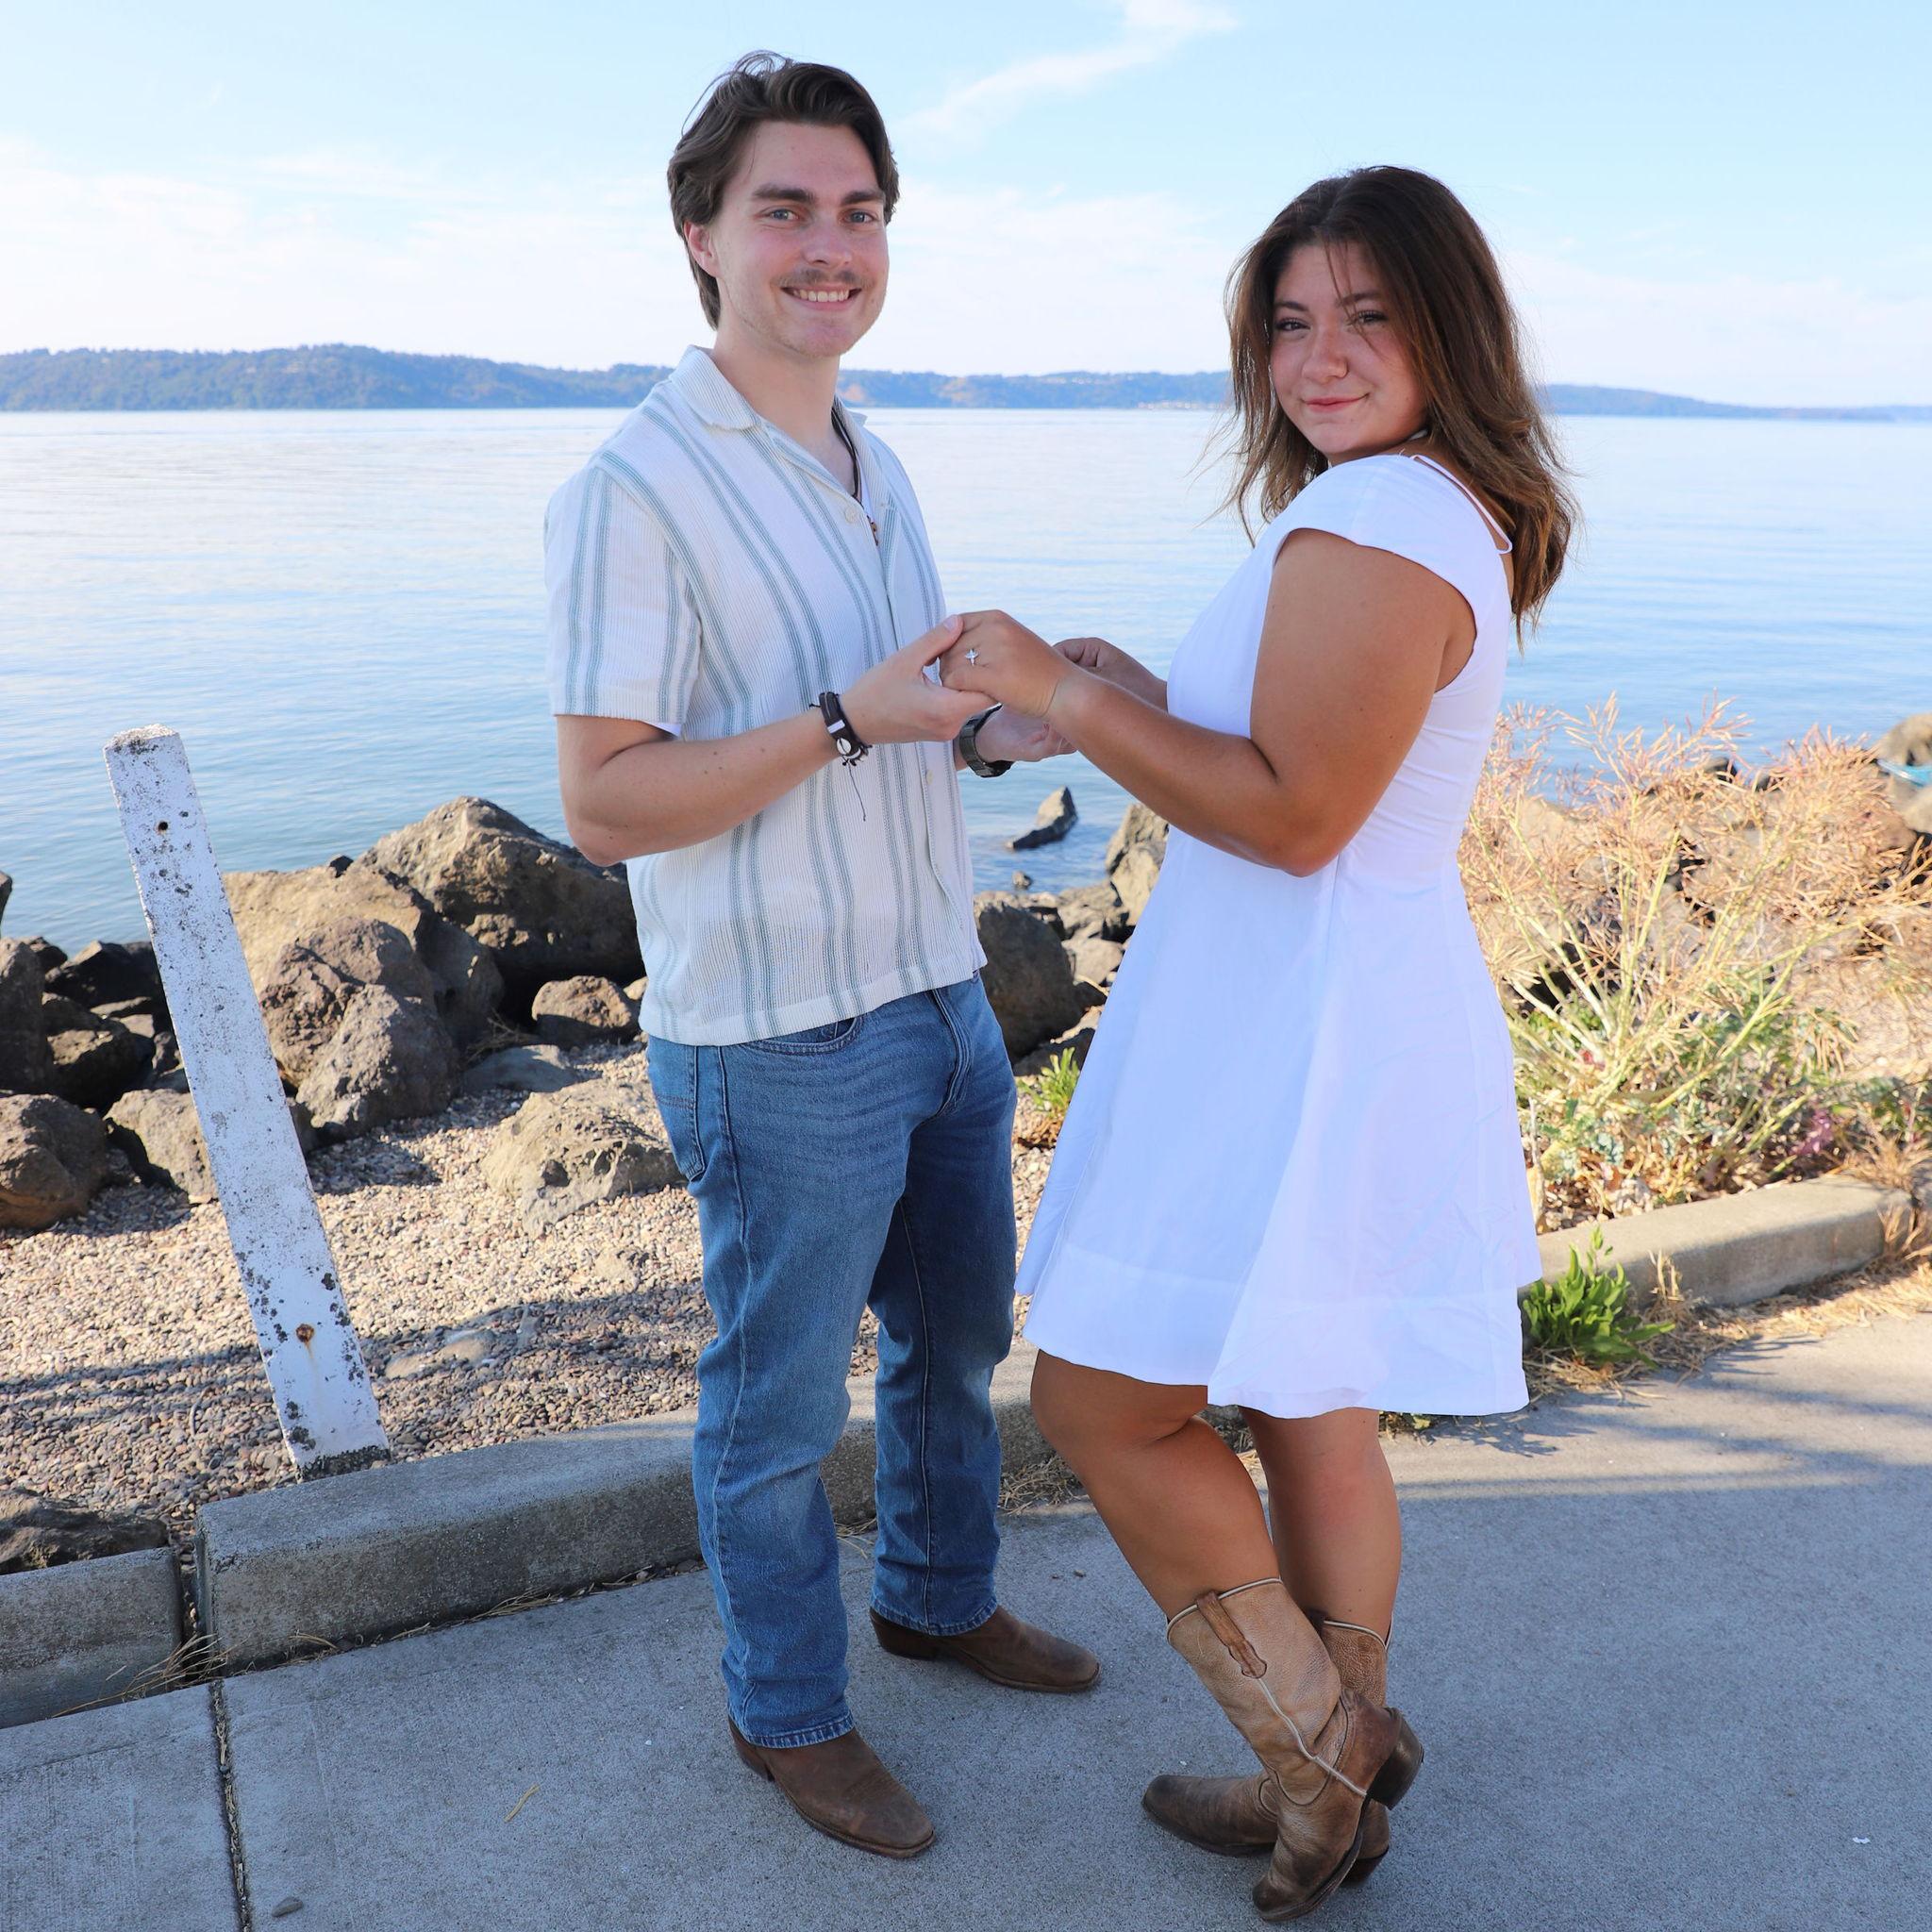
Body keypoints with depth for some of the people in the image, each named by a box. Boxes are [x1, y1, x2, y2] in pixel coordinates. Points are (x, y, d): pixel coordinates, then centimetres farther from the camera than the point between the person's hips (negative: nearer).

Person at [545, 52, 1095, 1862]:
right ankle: (788, 1709, 34)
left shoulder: (875, 465, 11)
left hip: (942, 999, 8)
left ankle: (942, 1596, 47)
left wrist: (1017, 728, 1)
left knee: (959, 1335, 23)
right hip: (783, 1047, -8)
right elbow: (605, 800, -19)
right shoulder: (636, 489, -16)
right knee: (780, 1403, 10)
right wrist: (852, 720, -26)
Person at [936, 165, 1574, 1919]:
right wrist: (1135, 695, 11)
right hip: (1357, 1006, 11)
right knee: (1312, 1419, 21)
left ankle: (1322, 1747, 18)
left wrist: (1066, 700, -18)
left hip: (1294, 1039, -11)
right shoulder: (1448, 513, 14)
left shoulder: (1369, 523, -19)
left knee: (1103, 1405, 3)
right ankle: (1336, 1768, 38)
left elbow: (1297, 814, -24)